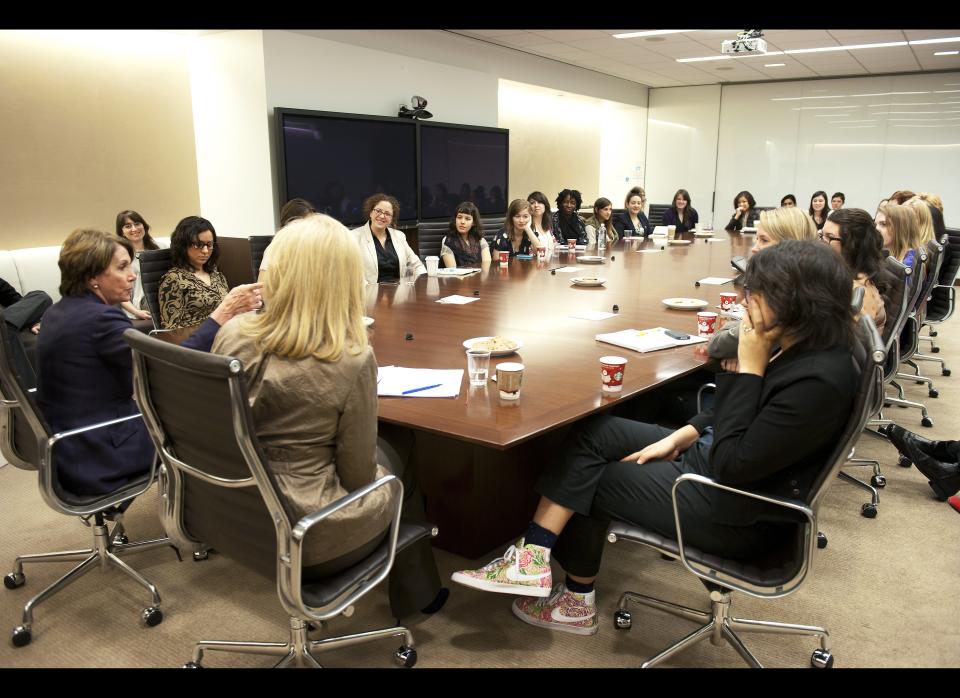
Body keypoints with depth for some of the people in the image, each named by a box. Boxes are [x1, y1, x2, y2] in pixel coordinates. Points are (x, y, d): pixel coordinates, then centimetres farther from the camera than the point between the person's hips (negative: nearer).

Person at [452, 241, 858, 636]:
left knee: (587, 482, -1)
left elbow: (733, 464, -27)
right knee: (593, 432, -1)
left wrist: (749, 367, -26)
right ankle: (533, 556, 2)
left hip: (741, 515, -9)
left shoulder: (820, 380, -28)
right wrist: (676, 439, 4)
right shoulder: (796, 346, 0)